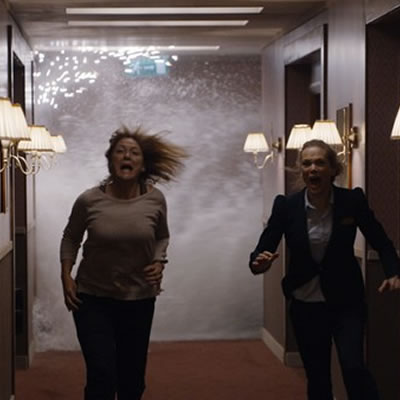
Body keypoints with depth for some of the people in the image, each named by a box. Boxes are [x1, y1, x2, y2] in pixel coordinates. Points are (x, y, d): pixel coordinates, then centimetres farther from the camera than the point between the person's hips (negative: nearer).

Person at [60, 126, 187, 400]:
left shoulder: (155, 199, -9)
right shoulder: (89, 200, -12)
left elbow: (162, 237, 10)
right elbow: (71, 238, 6)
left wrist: (159, 262, -8)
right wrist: (66, 277, -3)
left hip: (139, 300, 2)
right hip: (93, 299, -2)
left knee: (132, 378, 14)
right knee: (101, 377, -9)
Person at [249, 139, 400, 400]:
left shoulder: (353, 200, -9)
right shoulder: (286, 206, -9)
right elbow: (263, 249, -6)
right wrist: (260, 262, -30)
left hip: (346, 302, -1)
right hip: (305, 306, 2)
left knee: (354, 367, -18)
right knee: (317, 378, 10)